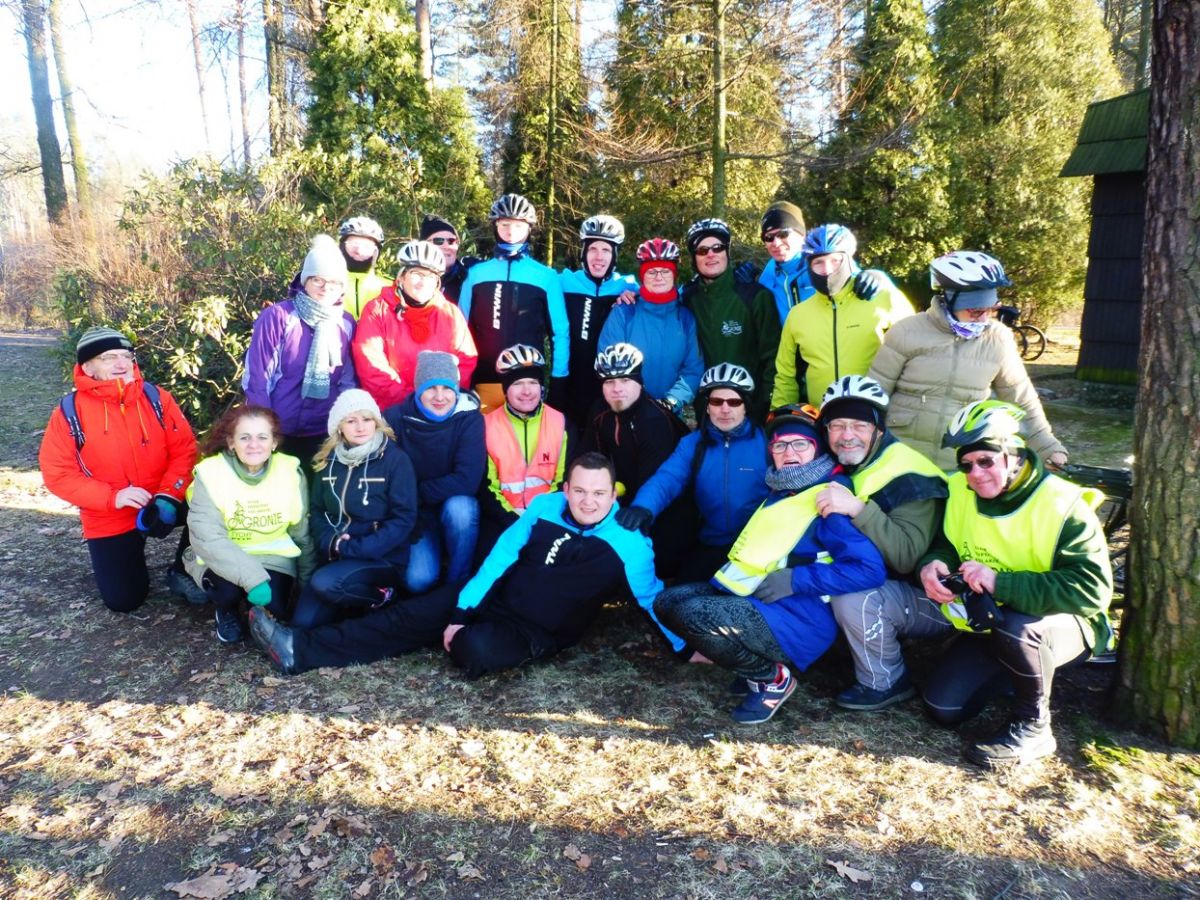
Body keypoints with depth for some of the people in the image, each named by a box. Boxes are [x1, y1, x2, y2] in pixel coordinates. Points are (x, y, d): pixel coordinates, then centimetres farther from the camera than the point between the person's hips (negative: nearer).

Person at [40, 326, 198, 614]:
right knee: (124, 600, 0)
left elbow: (185, 449, -7)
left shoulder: (156, 397, -7)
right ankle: (129, 553, 35)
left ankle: (183, 571, 0)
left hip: (162, 503, 1)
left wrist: (168, 496, -21)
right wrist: (112, 497, -23)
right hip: (109, 518, -1)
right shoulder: (69, 412, -11)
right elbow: (57, 473, -11)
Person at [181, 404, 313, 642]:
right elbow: (207, 538, -26)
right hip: (224, 560, -2)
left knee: (273, 608, -22)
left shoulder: (290, 472, -10)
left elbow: (302, 533, 1)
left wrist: (308, 583, 5)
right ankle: (227, 611, 7)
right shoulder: (210, 473, -18)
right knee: (229, 587, -32)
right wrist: (252, 577, -36)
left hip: (273, 557, 2)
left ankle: (259, 613, 18)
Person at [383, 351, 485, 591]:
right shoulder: (396, 417, -11)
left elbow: (467, 481, -23)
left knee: (458, 506, -34)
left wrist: (417, 493, -18)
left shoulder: (469, 419, -14)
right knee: (418, 580, -23)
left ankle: (457, 582, -10)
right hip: (415, 516, 0)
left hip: (458, 510, 0)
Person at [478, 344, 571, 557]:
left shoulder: (560, 422, 3)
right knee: (490, 553, -26)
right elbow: (485, 486, -1)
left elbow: (565, 480, 3)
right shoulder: (488, 425, -1)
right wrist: (514, 522, -15)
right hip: (503, 518, -1)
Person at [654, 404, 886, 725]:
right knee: (669, 601, 1)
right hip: (754, 601, 9)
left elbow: (869, 570, -21)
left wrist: (794, 580, -20)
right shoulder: (779, 492, 17)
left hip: (798, 623, -9)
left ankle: (772, 679, -4)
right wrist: (726, 579, 12)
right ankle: (756, 660, 6)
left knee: (693, 613, -26)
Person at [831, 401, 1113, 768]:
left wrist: (1000, 583, -38)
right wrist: (932, 565, -18)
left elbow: (1093, 589, -32)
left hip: (1061, 624, -4)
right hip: (984, 619, 4)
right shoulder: (959, 490, -6)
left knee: (1017, 627, -39)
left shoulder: (1061, 504, -23)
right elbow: (943, 544, 8)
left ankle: (1033, 726, -14)